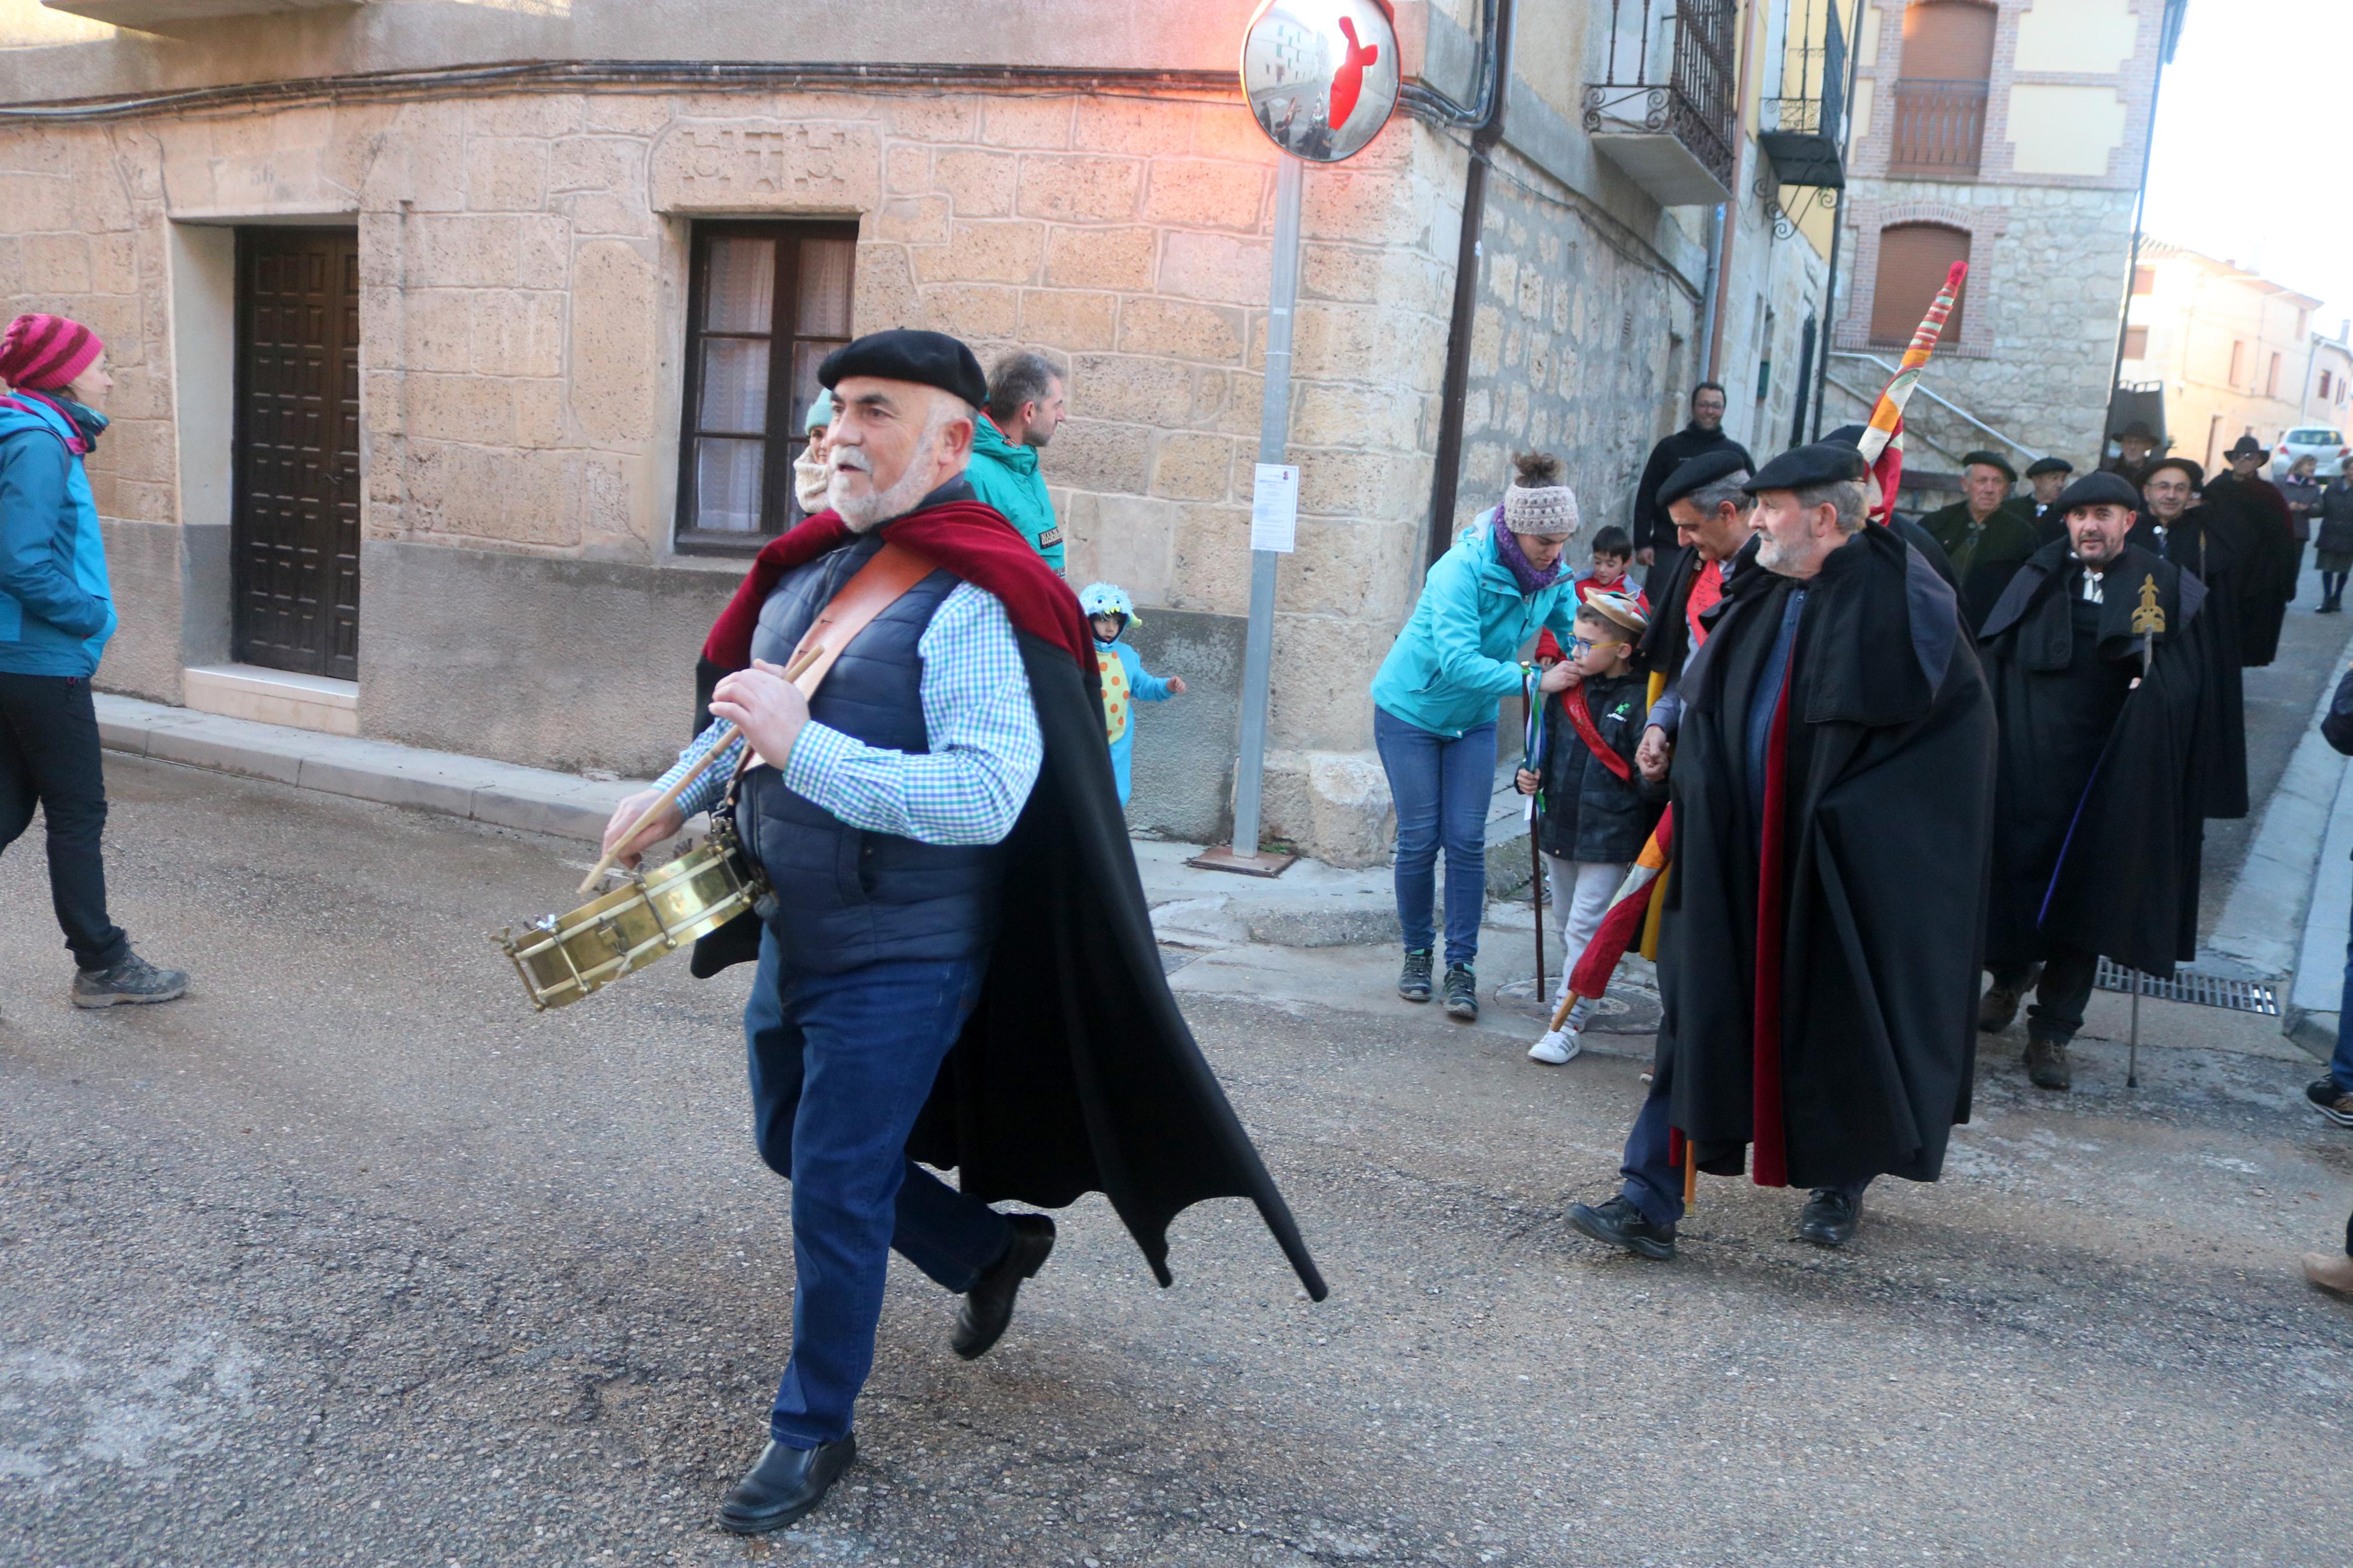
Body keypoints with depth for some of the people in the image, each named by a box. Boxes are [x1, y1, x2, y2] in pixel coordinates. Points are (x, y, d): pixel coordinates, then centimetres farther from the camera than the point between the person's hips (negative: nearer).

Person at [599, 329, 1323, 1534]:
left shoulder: (970, 602, -21)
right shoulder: (814, 566, 4)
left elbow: (986, 797, -32)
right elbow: (749, 714, 20)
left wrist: (799, 748, -33)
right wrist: (675, 796, 6)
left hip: (898, 962, -9)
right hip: (791, 936, 9)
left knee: (835, 1194, 2)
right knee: (792, 1145, 23)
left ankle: (813, 1430, 25)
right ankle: (990, 1251, 42)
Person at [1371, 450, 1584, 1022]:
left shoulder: (1554, 575, -10)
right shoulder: (1463, 568, -29)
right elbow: (1459, 660, -36)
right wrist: (1537, 682, -38)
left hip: (1474, 720, 4)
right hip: (1411, 711, -4)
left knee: (1467, 841, -1)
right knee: (1419, 840, 1)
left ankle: (1461, 965, 4)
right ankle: (1417, 954, 17)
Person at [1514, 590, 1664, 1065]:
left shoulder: (1639, 701, -13)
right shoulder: (1566, 691, 6)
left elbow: (1651, 781, -14)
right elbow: (1548, 746, 18)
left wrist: (1654, 779, -36)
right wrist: (1530, 776, -1)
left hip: (1610, 838, -7)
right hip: (1559, 828, 7)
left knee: (1586, 929, -5)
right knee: (1568, 924, 19)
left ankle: (1568, 1025, 0)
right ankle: (1577, 998, 37)